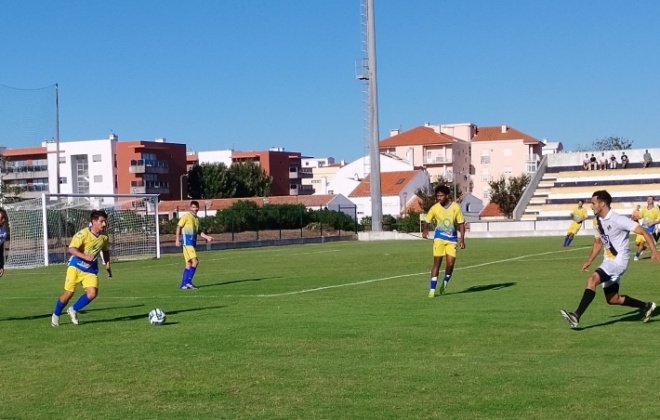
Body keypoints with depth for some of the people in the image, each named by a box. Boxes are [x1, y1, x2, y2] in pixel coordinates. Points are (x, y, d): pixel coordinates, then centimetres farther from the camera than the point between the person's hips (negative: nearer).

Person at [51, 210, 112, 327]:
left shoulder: (104, 237, -2)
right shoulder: (83, 234, -20)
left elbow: (105, 251, 18)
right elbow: (71, 249, -27)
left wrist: (107, 265, 8)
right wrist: (86, 257, -38)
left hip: (91, 270, 4)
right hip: (76, 267, -4)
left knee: (92, 293, -15)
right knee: (69, 293, -2)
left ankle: (73, 310, 9)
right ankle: (55, 315, 24)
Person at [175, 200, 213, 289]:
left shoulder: (197, 219, 17)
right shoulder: (186, 216, -5)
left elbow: (198, 231, 26)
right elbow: (179, 227, -6)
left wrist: (207, 237, 13)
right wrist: (177, 239, -13)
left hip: (193, 242, 8)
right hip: (187, 241, -8)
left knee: (189, 263, 7)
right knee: (195, 261, -16)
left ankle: (183, 284, 11)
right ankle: (188, 281, -12)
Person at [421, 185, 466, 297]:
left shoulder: (455, 207, -7)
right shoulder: (435, 208, -6)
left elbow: (461, 224, 0)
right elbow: (426, 221, 3)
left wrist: (462, 239, -7)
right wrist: (425, 230, -19)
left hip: (452, 238, 0)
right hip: (439, 238, 0)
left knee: (450, 263, -8)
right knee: (437, 262, -5)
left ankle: (445, 281, 23)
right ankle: (432, 289, 0)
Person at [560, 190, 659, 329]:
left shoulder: (617, 220, -17)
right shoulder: (597, 221, 7)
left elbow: (643, 231, -16)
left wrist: (653, 249, -26)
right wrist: (589, 261, 14)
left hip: (619, 260, -9)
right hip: (608, 261, 9)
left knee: (592, 279, -28)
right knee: (613, 299, 13)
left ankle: (576, 316, -33)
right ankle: (646, 307, 32)